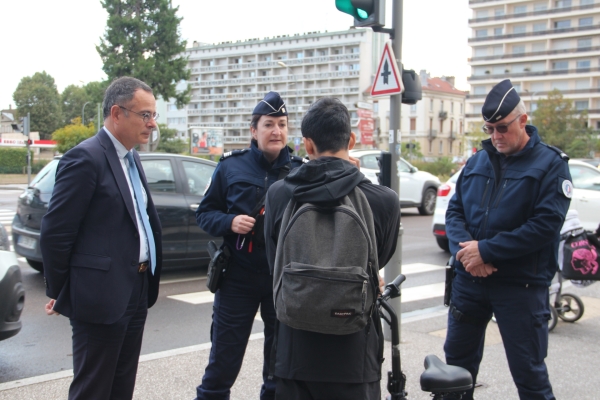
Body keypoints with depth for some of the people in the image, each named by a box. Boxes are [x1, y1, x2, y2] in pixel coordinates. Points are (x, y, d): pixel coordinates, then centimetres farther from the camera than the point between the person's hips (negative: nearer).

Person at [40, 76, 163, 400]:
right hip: (101, 295, -8)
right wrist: (59, 294, -5)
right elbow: (54, 233, -15)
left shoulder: (130, 158, 13)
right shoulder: (86, 158, -15)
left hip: (135, 294, 8)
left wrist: (146, 283, 12)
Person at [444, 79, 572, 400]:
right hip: (469, 278, 5)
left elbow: (546, 225, -16)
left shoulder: (550, 164, -6)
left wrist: (486, 250, -19)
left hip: (521, 286, -5)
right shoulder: (477, 161, 10)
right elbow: (455, 210, 7)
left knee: (529, 373, 4)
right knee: (457, 361, 17)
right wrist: (464, 249, -14)